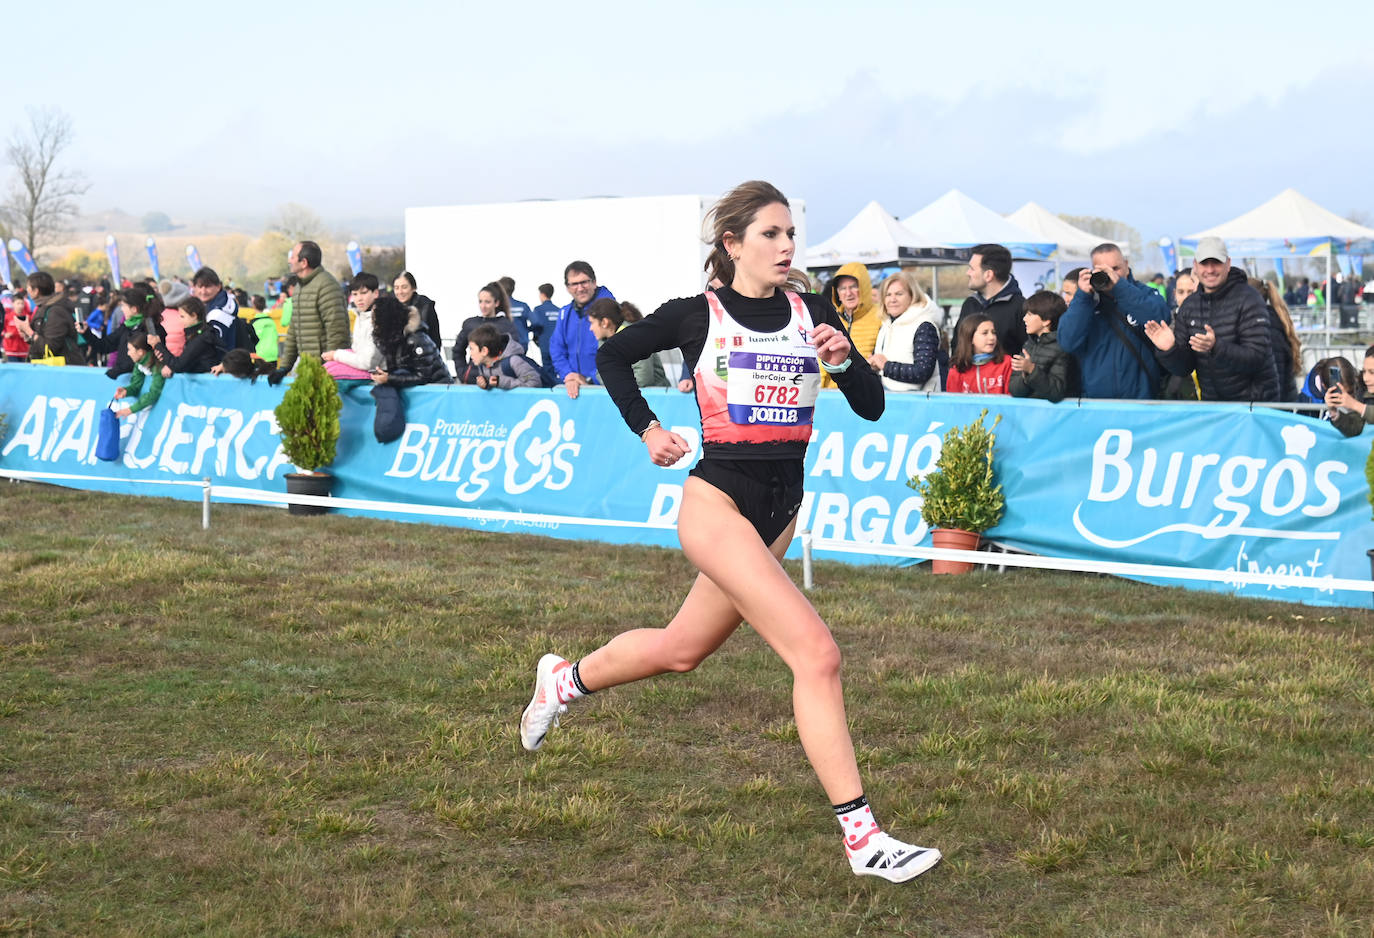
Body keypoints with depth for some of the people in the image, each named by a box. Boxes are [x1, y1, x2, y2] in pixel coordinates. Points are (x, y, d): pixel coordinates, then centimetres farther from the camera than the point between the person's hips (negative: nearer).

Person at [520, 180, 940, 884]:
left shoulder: (813, 314, 4)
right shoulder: (696, 316, -4)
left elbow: (872, 408, 1)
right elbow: (612, 356, 13)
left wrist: (844, 359, -17)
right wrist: (647, 430, 5)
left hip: (781, 508, 6)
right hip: (718, 499, -6)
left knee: (681, 649, 22)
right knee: (817, 654, -19)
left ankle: (567, 679, 50)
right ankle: (860, 836, -17)